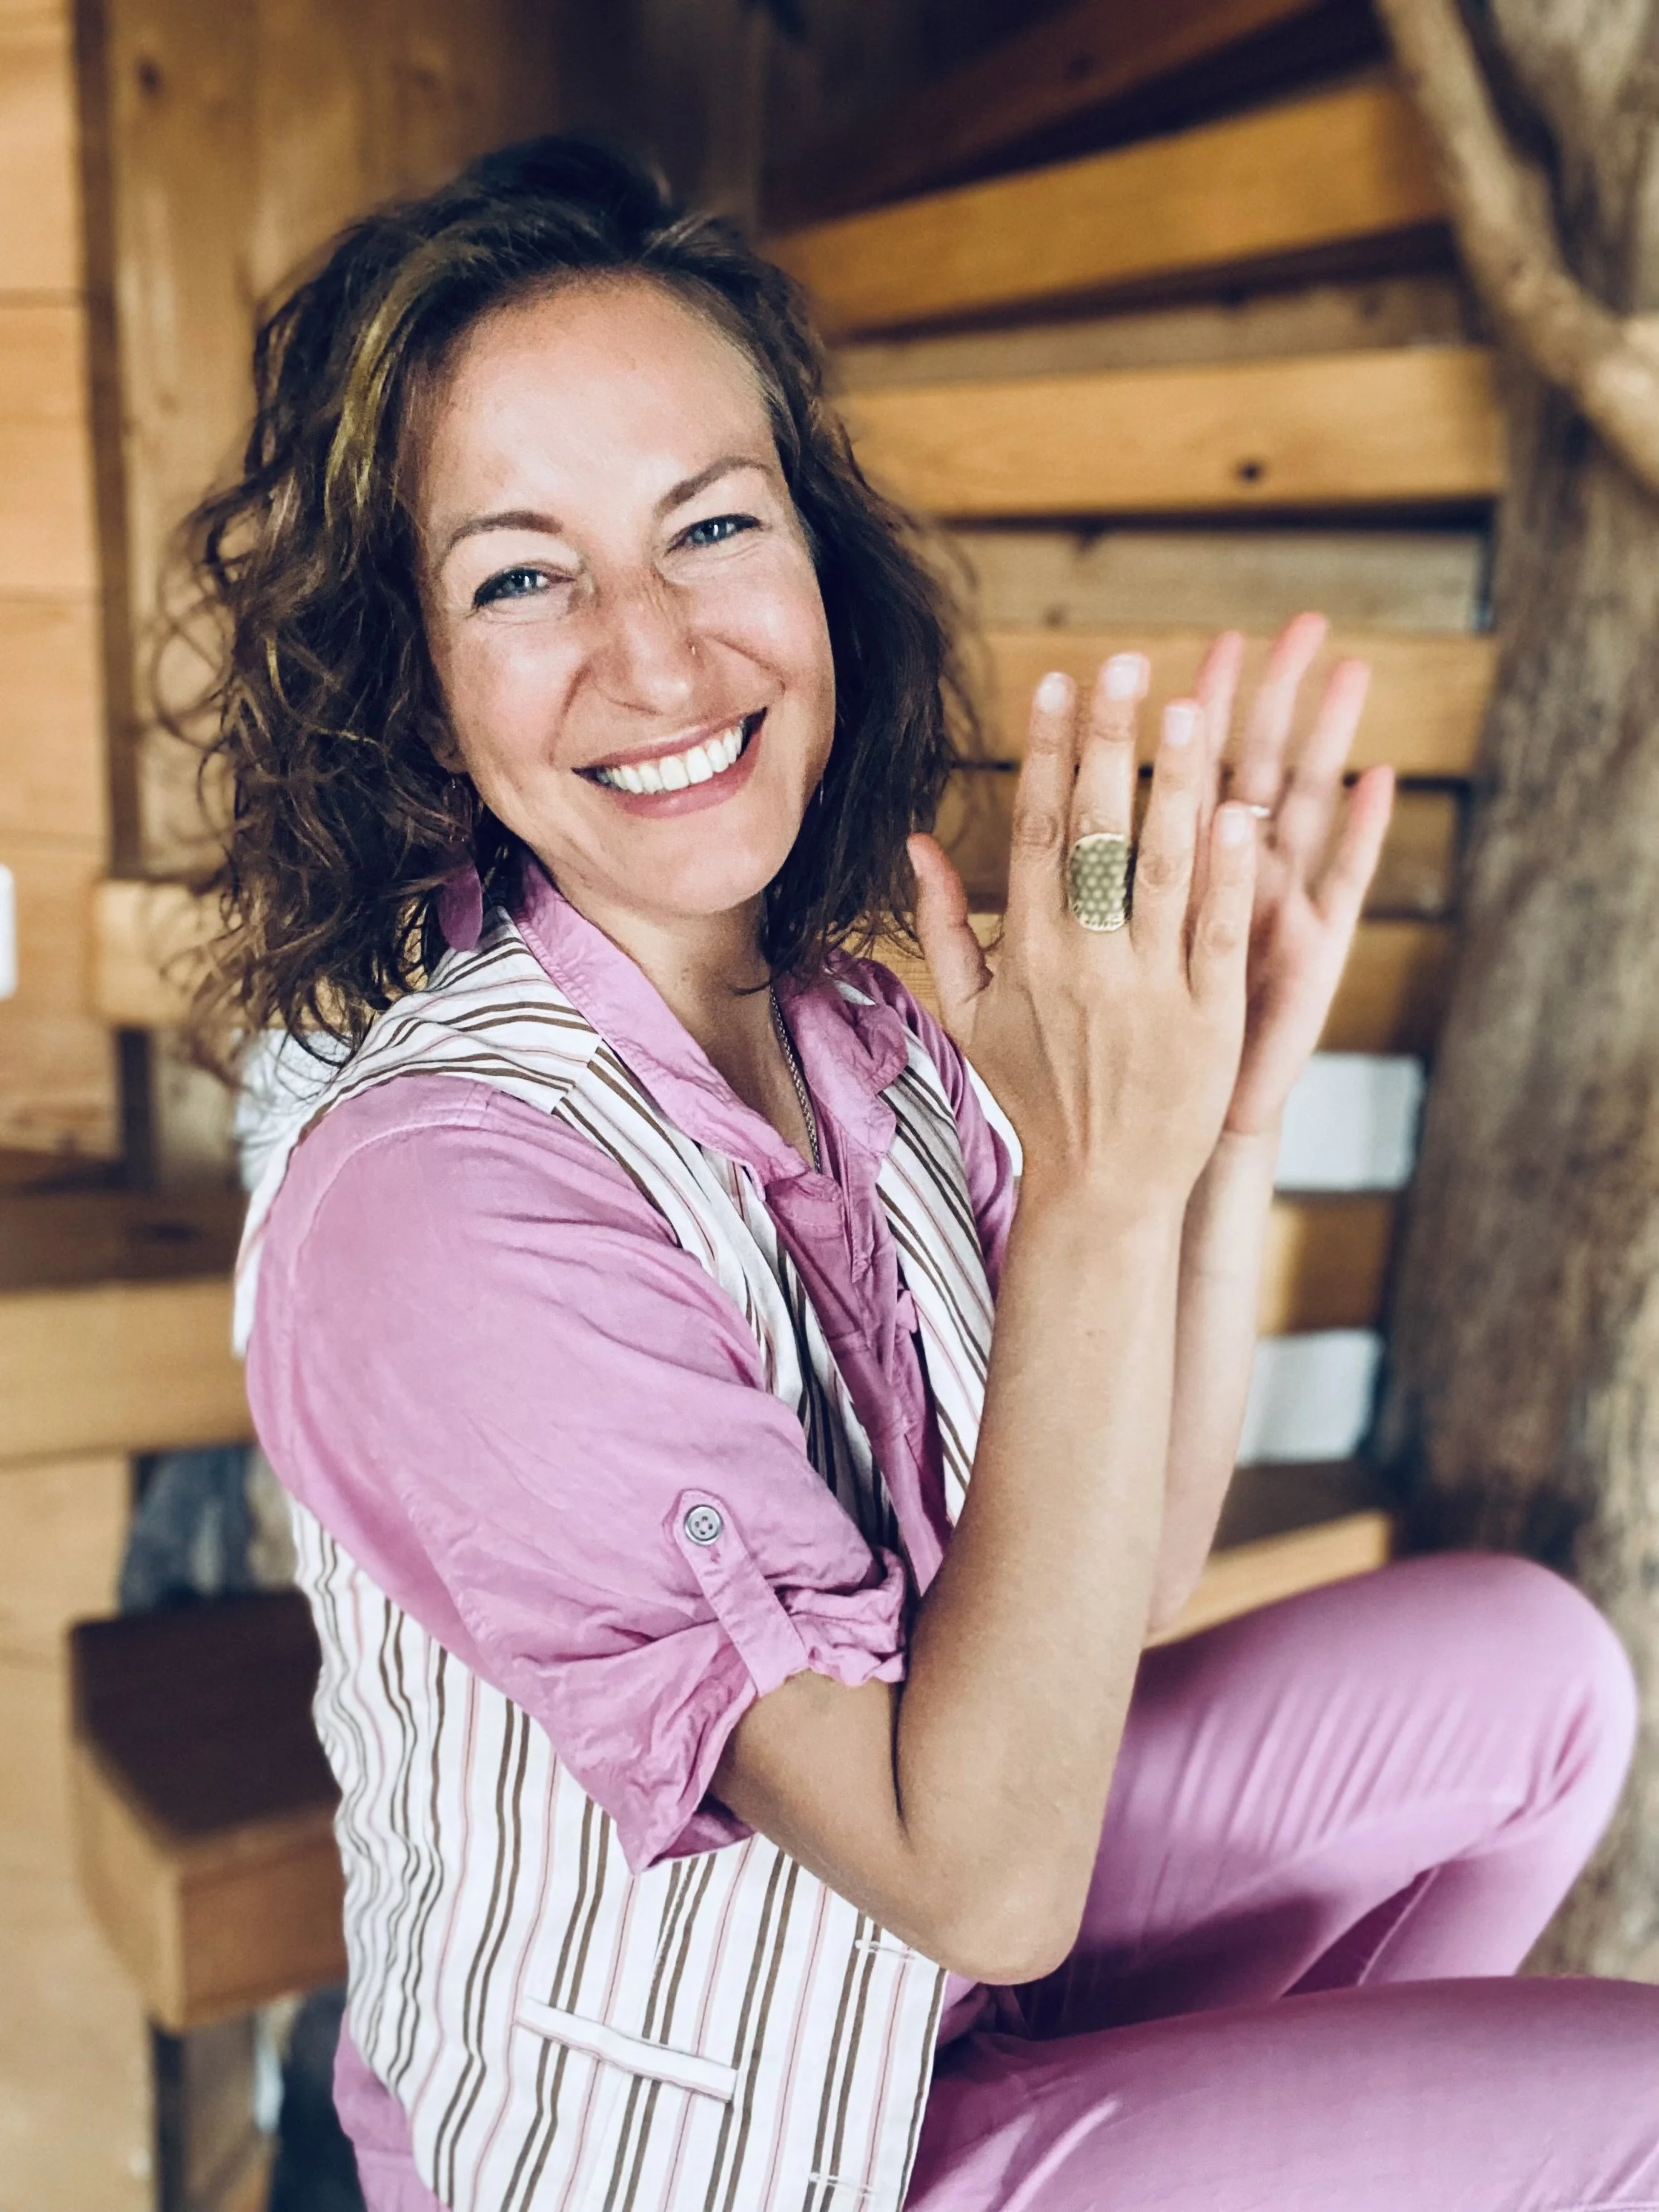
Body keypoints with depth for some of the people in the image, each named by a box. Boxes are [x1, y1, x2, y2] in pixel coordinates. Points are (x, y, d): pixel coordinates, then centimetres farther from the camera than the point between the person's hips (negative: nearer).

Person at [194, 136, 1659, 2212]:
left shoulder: (854, 1030, -10)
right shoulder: (434, 1200, -32)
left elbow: (1114, 1591, -5)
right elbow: (984, 1881, -28)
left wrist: (1228, 1125, -17)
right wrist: (1098, 1189, -34)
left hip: (909, 1941, 6)